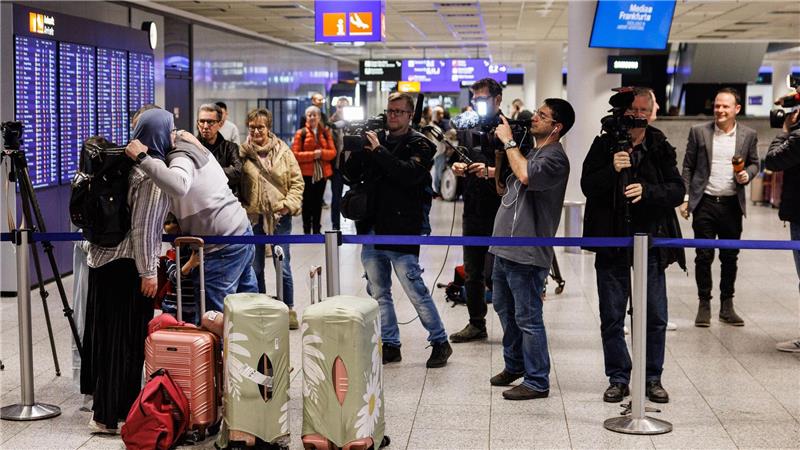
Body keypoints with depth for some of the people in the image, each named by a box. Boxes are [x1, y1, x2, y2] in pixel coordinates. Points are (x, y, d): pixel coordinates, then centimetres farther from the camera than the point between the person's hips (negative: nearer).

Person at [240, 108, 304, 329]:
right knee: (255, 268, 11)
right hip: (253, 217, 1)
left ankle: (289, 309, 17)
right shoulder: (242, 153, -1)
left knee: (283, 267, 4)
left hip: (280, 217, -1)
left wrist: (290, 204, -9)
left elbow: (297, 181, 2)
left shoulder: (283, 151, 0)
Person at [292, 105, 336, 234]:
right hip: (306, 173, -3)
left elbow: (333, 152, 1)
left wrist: (321, 153, -18)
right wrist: (312, 154, -18)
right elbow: (295, 154, -9)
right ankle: (307, 230, 8)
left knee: (318, 202, 10)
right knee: (307, 202, 1)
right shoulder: (300, 133, -3)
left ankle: (317, 230, 18)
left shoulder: (326, 132, 6)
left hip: (322, 173, 3)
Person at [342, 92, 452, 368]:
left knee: (416, 291, -2)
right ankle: (389, 345, 23)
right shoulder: (374, 140, 12)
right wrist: (353, 152, -8)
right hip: (372, 231, 6)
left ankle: (440, 342, 12)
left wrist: (379, 151, -20)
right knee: (378, 293, 12)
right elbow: (351, 178, 10)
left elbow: (409, 174, -22)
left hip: (401, 232, -6)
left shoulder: (418, 145, -3)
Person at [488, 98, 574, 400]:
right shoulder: (531, 152, 17)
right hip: (505, 248, 10)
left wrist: (509, 142, -20)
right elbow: (505, 188, 23)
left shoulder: (554, 157, -13)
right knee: (504, 308, 21)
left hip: (527, 254, -10)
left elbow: (526, 175, -32)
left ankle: (536, 382, 6)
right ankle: (514, 365, 38)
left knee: (527, 318, -4)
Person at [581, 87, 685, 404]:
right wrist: (612, 170, -23)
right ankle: (618, 379, 18)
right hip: (611, 244, 0)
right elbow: (587, 186, -6)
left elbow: (677, 190, -3)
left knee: (655, 318, 5)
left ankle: (652, 378, 19)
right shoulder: (604, 145, 2)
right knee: (611, 318, 6)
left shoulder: (661, 148, 3)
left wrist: (646, 190, -20)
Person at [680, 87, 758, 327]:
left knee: (730, 257, 8)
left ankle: (727, 305, 19)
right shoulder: (699, 132, 1)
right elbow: (688, 167, 4)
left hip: (732, 204, 1)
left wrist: (747, 175, -8)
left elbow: (754, 163, 15)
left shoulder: (748, 135, 4)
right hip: (705, 203, -1)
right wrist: (685, 198, -1)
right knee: (704, 256, 1)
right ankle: (704, 305, 12)